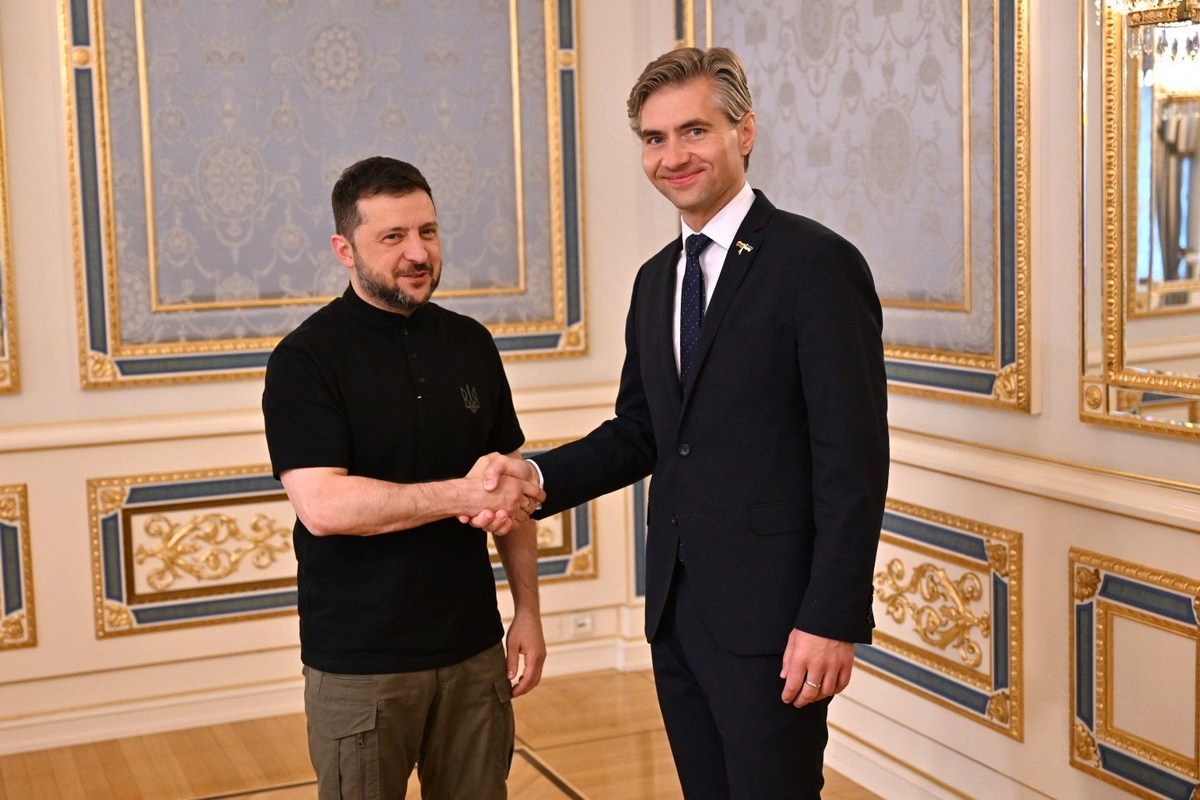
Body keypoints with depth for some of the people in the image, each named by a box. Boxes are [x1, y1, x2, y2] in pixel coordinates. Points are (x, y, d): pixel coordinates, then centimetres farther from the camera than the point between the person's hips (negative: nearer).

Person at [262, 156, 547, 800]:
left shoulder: (470, 343, 6)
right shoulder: (306, 359, -9)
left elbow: (513, 490, 11)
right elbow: (322, 505, -20)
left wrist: (528, 609, 7)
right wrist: (462, 495, -20)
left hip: (474, 650, 4)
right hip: (359, 666, -4)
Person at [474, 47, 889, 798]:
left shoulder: (817, 263, -12)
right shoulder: (656, 279, 12)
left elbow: (853, 460, -15)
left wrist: (833, 621, -18)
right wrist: (538, 476, -3)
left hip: (770, 619, -7)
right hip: (677, 613, 7)